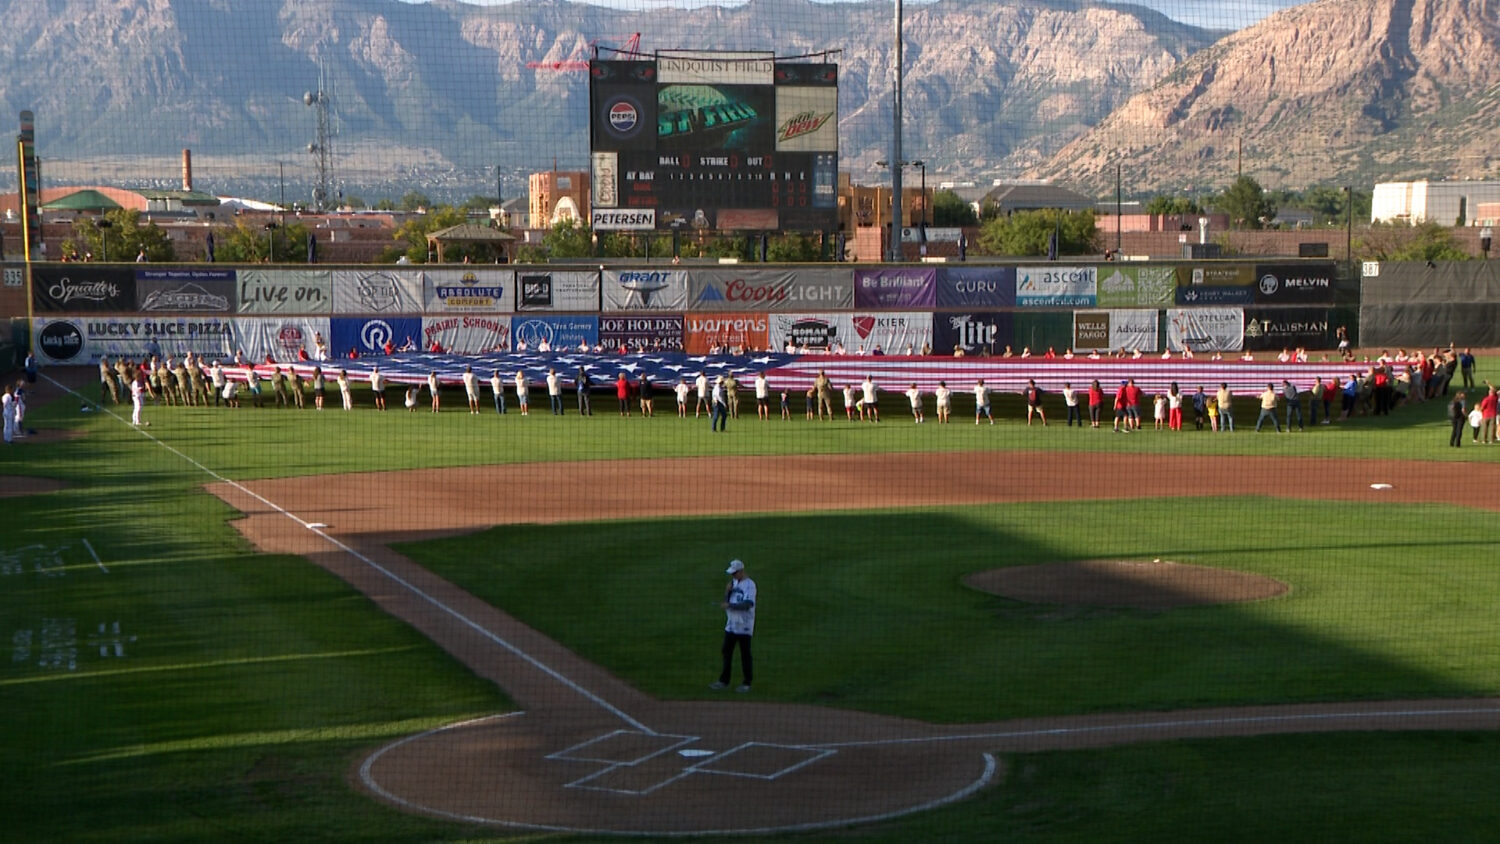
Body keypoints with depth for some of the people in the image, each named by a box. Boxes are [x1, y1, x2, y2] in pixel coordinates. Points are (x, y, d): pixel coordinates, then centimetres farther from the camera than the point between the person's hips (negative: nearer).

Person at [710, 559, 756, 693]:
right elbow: (727, 601, 13)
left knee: (745, 654, 1)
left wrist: (730, 605, -25)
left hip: (744, 626, -8)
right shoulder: (734, 583, 12)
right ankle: (724, 681, 17)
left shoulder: (749, 584, -13)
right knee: (726, 652, 10)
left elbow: (747, 604, -24)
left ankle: (747, 683, 9)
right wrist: (727, 592, -5)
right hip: (731, 625, 8)